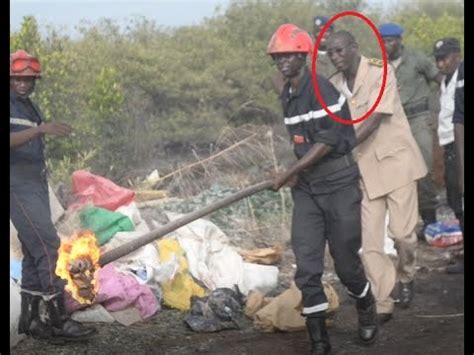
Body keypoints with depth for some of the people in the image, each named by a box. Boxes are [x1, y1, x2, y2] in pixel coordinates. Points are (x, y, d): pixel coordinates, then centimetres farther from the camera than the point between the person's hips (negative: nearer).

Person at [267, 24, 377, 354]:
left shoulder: (322, 89, -16)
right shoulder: (288, 95, 10)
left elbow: (327, 141, -20)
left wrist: (289, 173, -17)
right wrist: (298, 174, 17)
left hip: (338, 184, -6)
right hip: (306, 188, 7)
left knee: (346, 259, 4)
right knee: (307, 266, -2)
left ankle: (367, 310, 35)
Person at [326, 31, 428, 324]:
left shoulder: (380, 72, -12)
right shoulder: (334, 86, 4)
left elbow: (374, 120, -20)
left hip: (394, 159, -4)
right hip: (362, 167, 4)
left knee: (403, 231, -2)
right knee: (368, 240, -2)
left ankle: (406, 275, 30)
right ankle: (383, 304, 5)